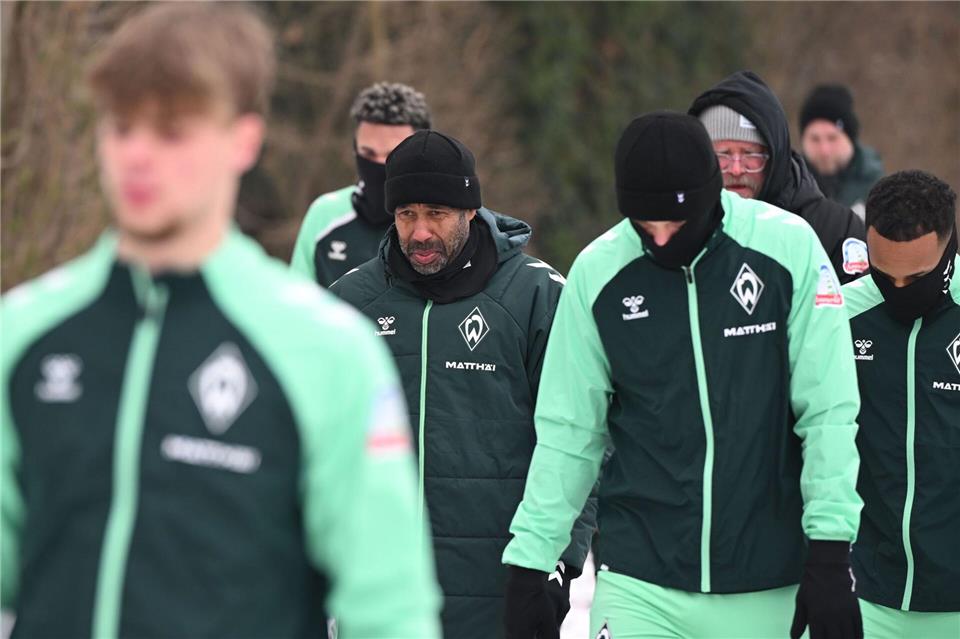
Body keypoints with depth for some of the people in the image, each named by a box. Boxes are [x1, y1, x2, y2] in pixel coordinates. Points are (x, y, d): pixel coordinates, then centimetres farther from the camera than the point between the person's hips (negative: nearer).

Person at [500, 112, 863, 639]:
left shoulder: (788, 247, -6)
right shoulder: (597, 271, -1)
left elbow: (828, 410, -5)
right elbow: (568, 432, 4)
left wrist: (830, 551, -11)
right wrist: (529, 560, 0)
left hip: (769, 587, -1)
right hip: (637, 584, 1)